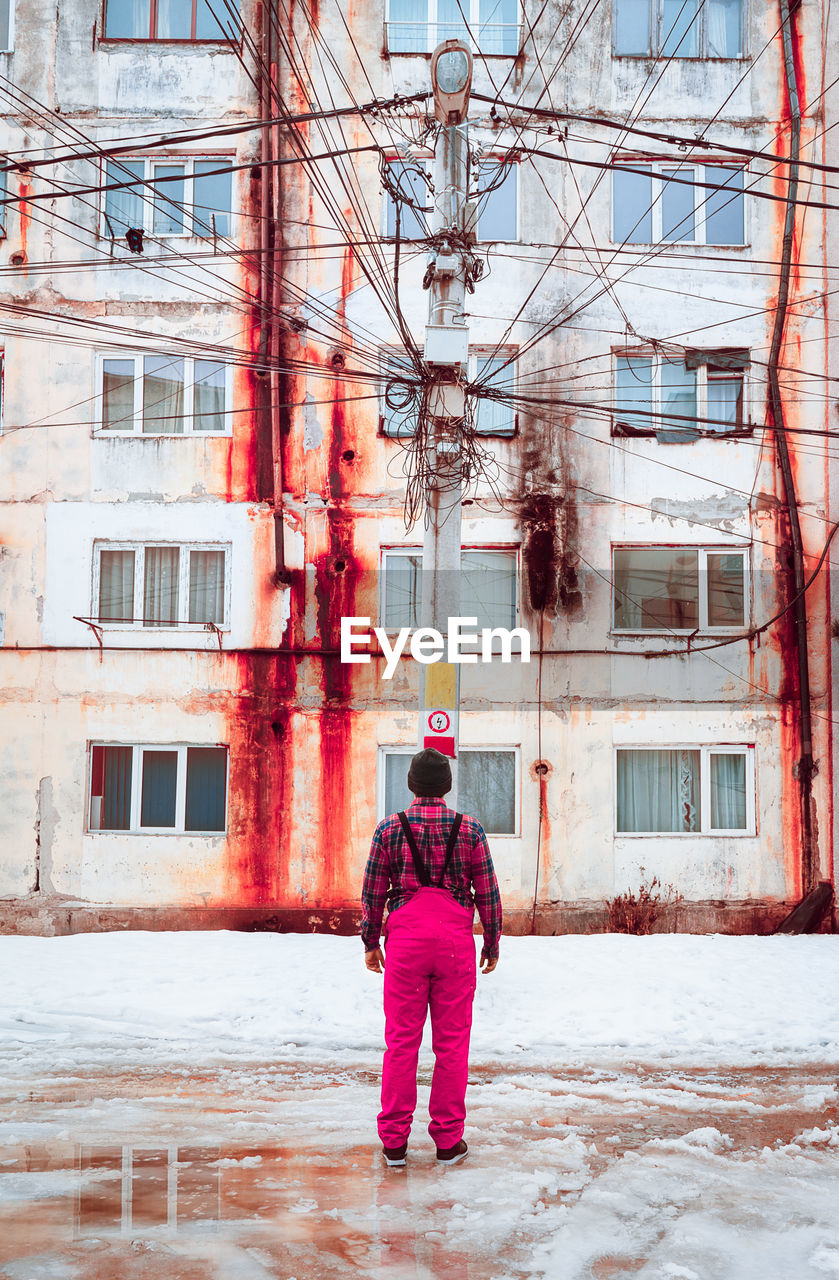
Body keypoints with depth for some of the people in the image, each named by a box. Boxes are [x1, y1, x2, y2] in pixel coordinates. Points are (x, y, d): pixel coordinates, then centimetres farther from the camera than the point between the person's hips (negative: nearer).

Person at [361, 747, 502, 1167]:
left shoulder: (390, 828, 1)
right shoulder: (470, 829, 1)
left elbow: (372, 891, 4)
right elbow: (488, 892, 3)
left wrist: (370, 942, 15)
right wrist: (492, 943, 14)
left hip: (405, 939, 0)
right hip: (455, 939, 0)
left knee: (401, 1040, 6)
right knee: (451, 1042, 6)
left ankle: (394, 1140, 12)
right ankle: (448, 1139, 12)